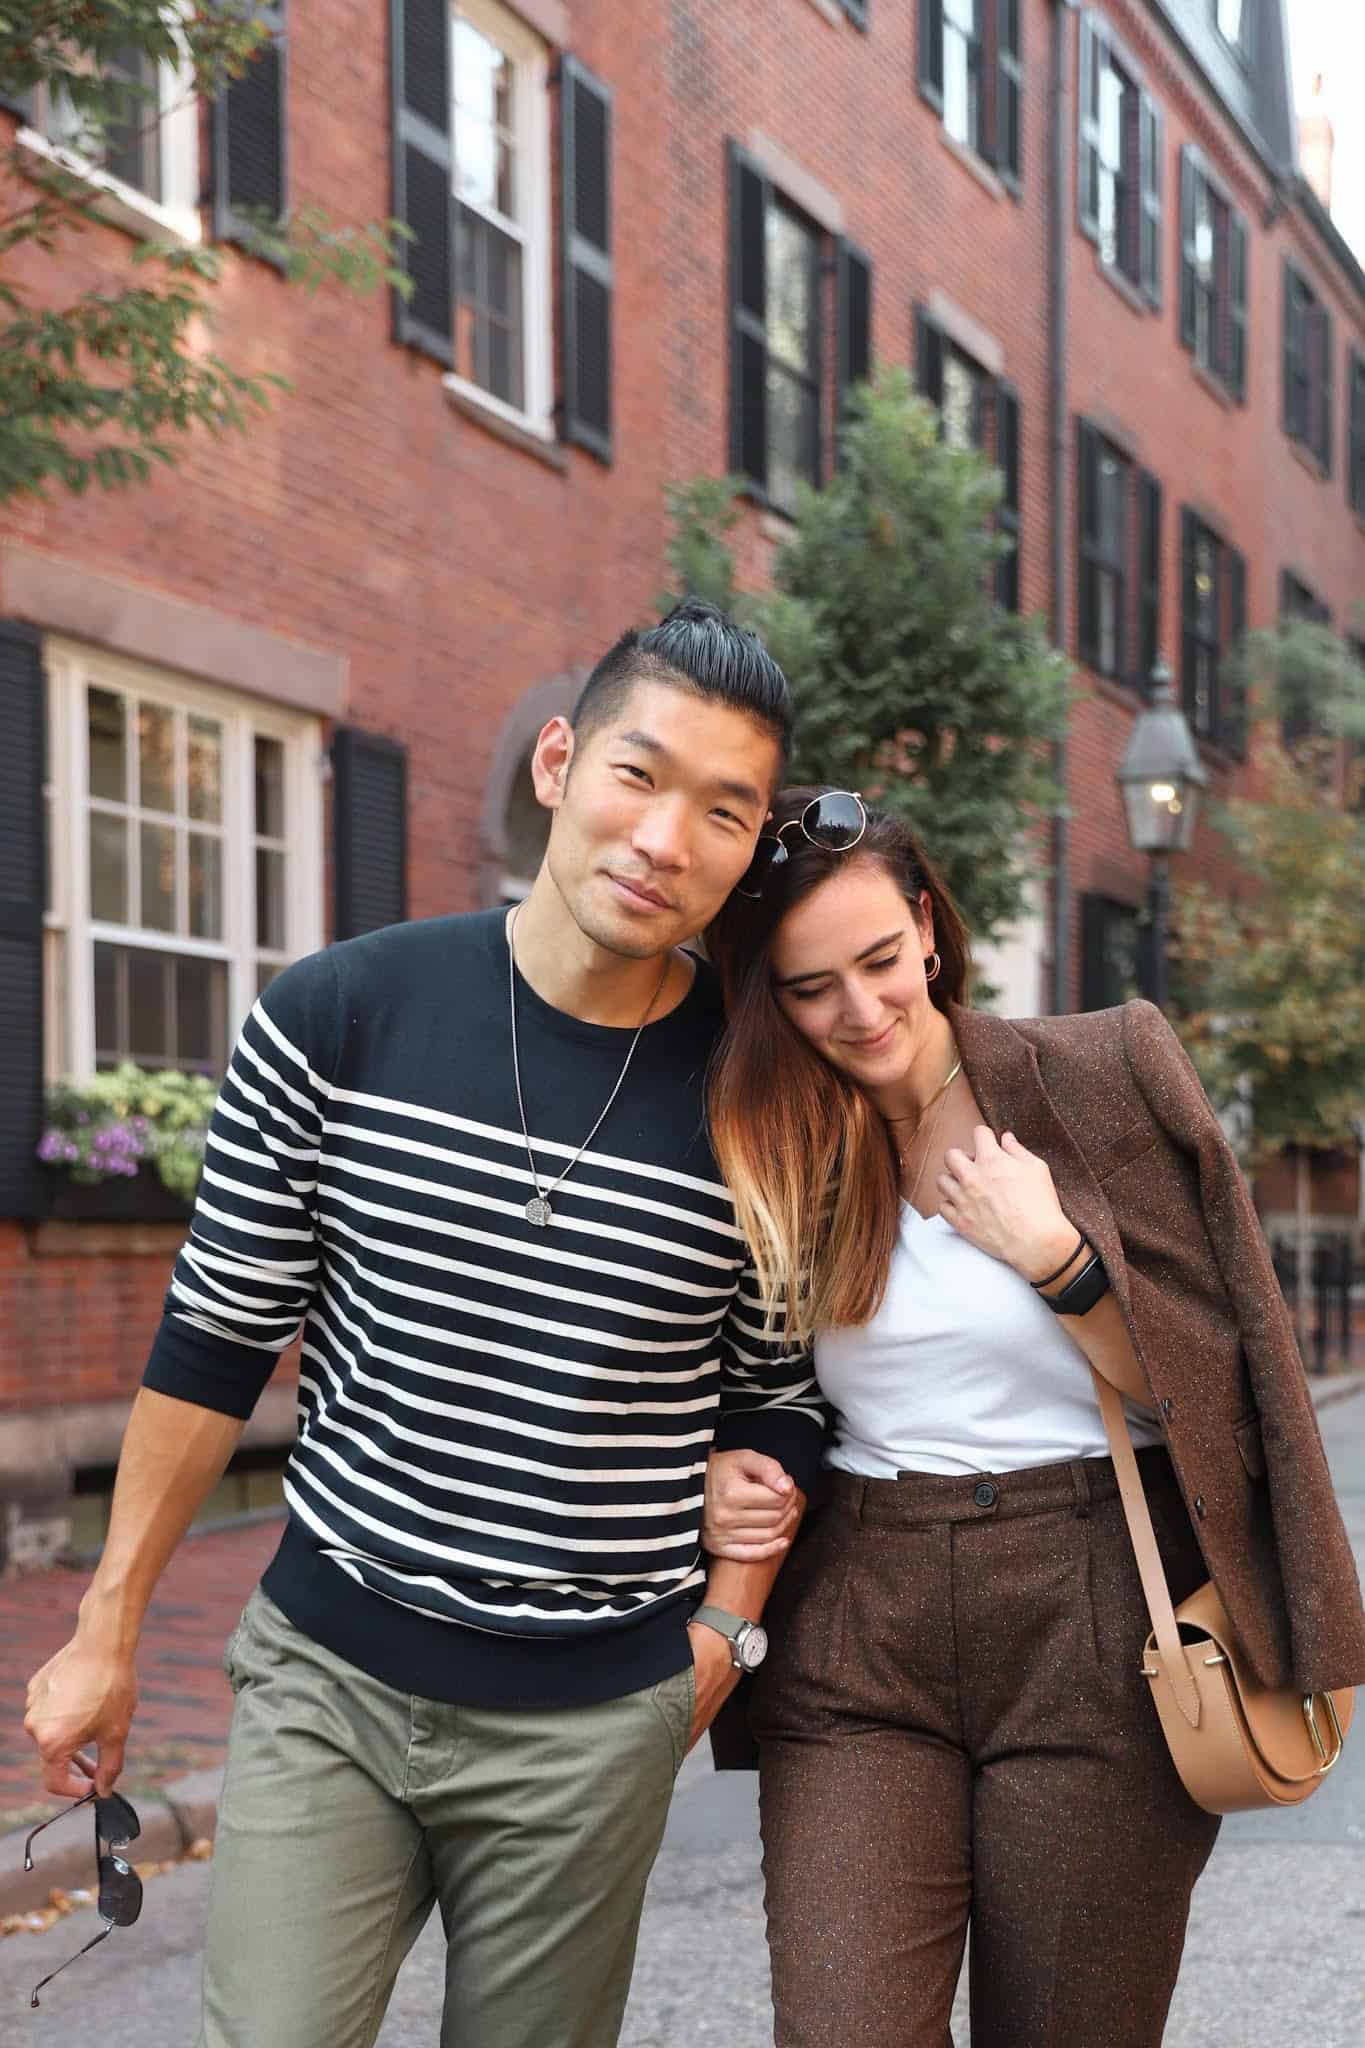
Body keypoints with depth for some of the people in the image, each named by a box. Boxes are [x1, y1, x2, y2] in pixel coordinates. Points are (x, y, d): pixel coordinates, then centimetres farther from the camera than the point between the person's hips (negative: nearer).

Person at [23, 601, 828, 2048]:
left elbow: (777, 1398, 7)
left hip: (594, 1724, 1)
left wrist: (725, 1626, 1)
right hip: (326, 1673, 0)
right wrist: (107, 1625, 5)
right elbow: (216, 1336, 1)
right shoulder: (338, 1018, -8)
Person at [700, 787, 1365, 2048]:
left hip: (1095, 1630, -2)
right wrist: (720, 1483, -2)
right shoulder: (765, 1150, 5)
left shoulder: (1104, 1078, -3)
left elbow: (1214, 1377, -2)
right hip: (857, 1638, 2)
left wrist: (1054, 1256, -14)